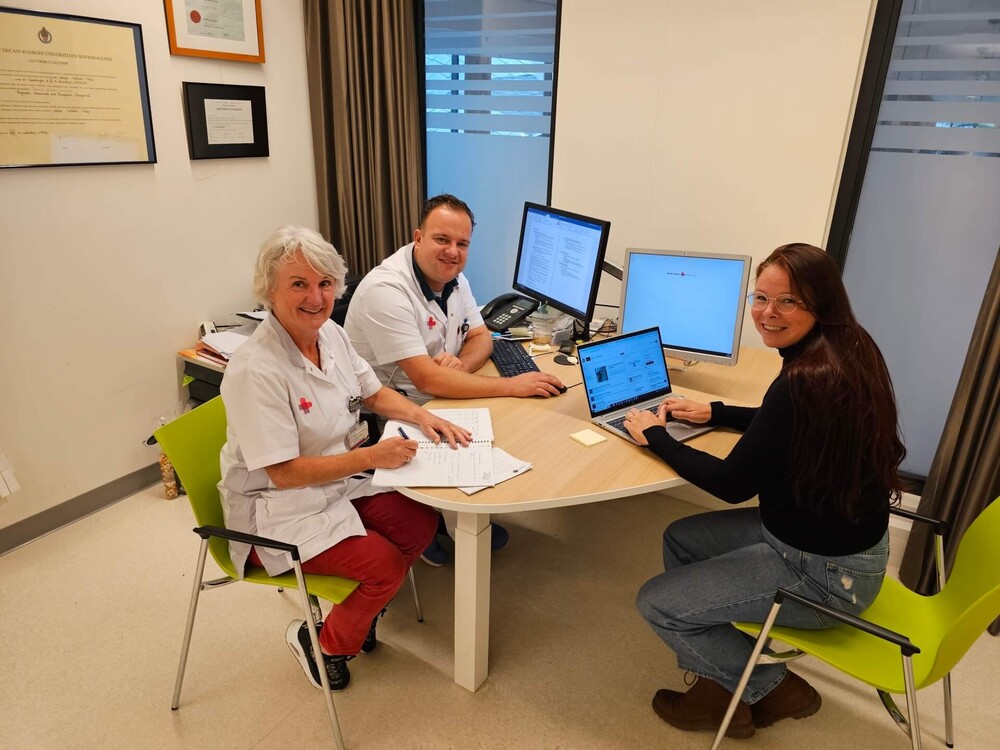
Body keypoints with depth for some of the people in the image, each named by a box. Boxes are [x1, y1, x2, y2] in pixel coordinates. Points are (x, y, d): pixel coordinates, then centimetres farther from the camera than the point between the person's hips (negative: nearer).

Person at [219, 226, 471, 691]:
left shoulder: (330, 334, -3)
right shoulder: (256, 371, -27)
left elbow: (373, 392, 11)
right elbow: (282, 473, -25)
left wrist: (422, 416, -7)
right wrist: (370, 456, -30)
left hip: (341, 484, 8)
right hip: (278, 511, -7)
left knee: (420, 523, -6)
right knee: (384, 563, -19)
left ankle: (361, 611, 20)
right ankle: (324, 643, 11)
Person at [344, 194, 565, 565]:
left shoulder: (453, 277, 1)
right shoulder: (387, 289, -26)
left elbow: (482, 337, 7)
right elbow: (427, 379, -32)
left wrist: (460, 363, -18)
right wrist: (513, 385, -31)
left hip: (433, 403, 8)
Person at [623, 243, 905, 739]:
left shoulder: (808, 381, -31)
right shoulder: (844, 353, -2)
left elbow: (732, 485, -23)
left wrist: (654, 436, -11)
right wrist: (712, 412, 12)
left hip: (826, 572, -9)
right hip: (838, 533, 10)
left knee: (656, 604, -2)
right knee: (680, 539, 17)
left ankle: (770, 688, 20)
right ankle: (725, 678, 26)